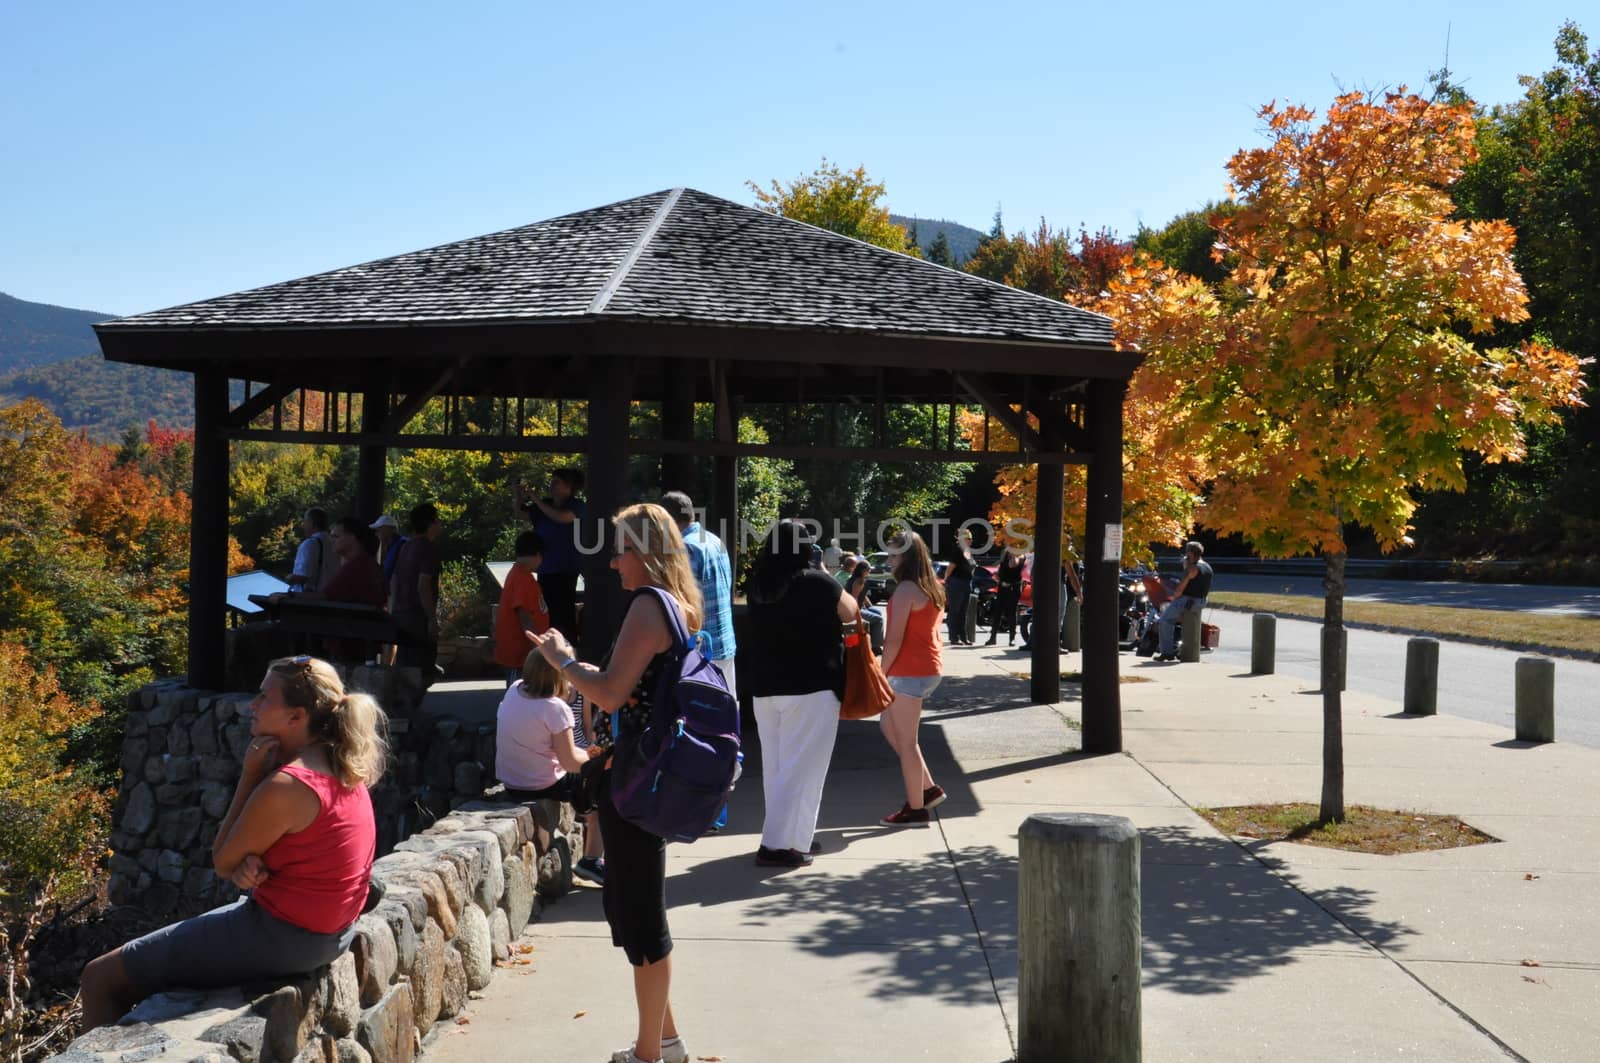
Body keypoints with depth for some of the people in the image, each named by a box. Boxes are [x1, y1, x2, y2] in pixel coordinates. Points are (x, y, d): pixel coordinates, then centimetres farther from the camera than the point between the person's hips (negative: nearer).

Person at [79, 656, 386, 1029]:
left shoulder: (285, 786, -25)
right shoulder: (339, 768, 3)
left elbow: (223, 862, -10)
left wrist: (250, 772, -12)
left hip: (283, 937, -10)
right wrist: (251, 863, -12)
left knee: (100, 977, 1)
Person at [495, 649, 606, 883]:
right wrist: (590, 758, 3)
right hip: (542, 787, -8)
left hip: (510, 782, 8)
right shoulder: (555, 708, -23)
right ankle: (591, 861, 14)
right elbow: (571, 763, -19)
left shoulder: (514, 690, -2)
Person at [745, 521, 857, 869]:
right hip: (811, 686, -6)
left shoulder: (757, 584, 4)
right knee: (801, 767, -2)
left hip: (765, 687, 6)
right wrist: (831, 581, 15)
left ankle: (790, 834, 22)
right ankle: (779, 843, -5)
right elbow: (849, 613, 2)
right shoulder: (816, 582, -12)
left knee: (776, 766, 13)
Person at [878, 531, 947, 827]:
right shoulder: (932, 589, 12)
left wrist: (881, 674, -10)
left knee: (906, 741, -1)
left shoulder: (906, 590, -16)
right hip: (929, 668, 10)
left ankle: (916, 809, 6)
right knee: (889, 726, 21)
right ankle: (928, 788, 22)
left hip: (909, 672, -10)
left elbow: (894, 639, -19)